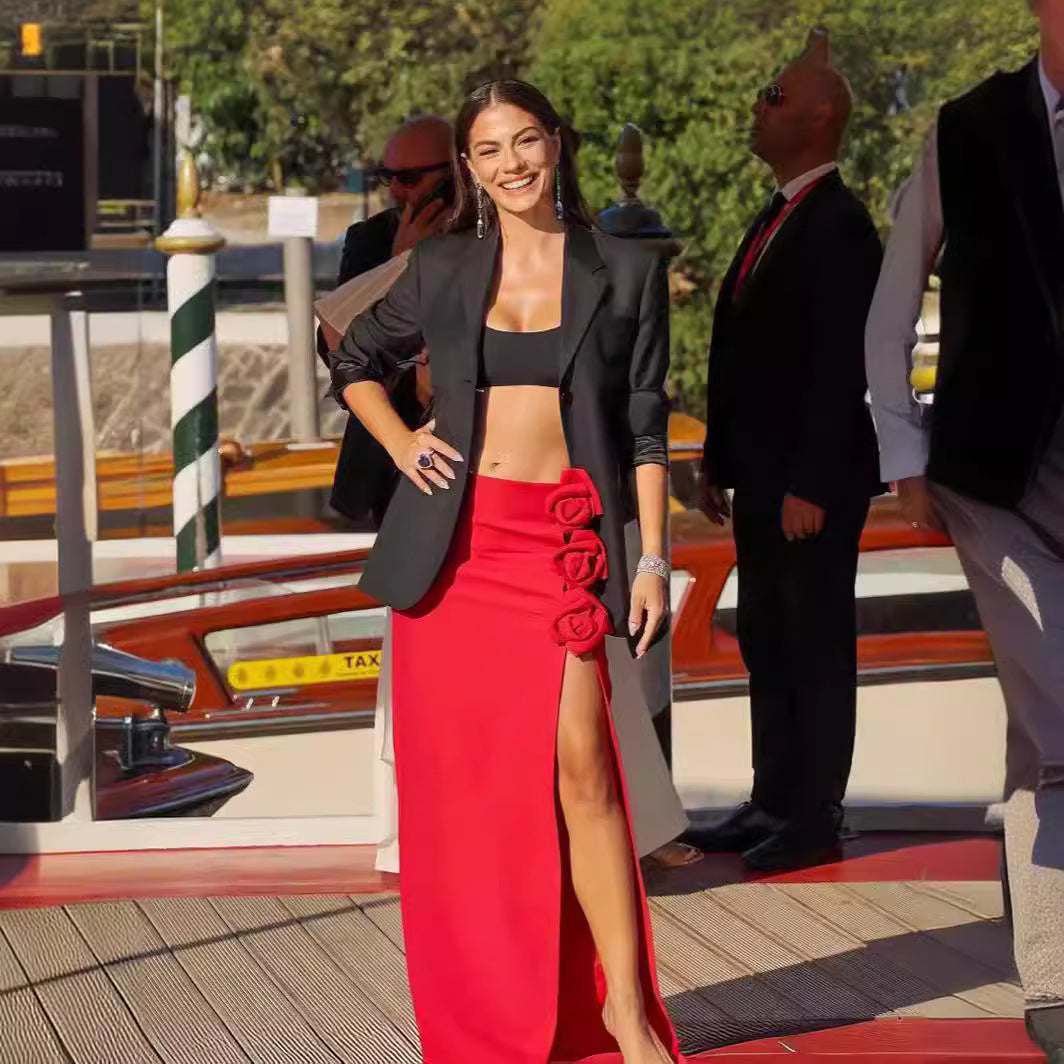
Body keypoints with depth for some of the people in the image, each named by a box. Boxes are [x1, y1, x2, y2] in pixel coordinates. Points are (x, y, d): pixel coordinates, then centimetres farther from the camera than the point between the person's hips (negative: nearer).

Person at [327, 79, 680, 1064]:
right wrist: (400, 444, 6)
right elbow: (356, 362, 22)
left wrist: (653, 557, -2)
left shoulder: (626, 274, 5)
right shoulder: (442, 269, 8)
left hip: (563, 540, -2)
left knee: (579, 765, -14)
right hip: (452, 541, 2)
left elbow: (645, 429, 5)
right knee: (460, 780, 3)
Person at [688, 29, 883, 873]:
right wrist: (720, 461, 14)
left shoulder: (839, 227, -15)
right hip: (761, 478, 9)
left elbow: (842, 367, -20)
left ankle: (817, 820, 6)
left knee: (817, 647, -1)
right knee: (767, 644, 13)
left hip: (813, 483, -9)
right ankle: (774, 804, 21)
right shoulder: (776, 219, 14)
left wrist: (811, 486, -21)